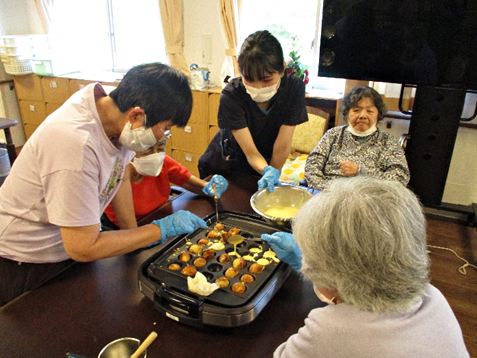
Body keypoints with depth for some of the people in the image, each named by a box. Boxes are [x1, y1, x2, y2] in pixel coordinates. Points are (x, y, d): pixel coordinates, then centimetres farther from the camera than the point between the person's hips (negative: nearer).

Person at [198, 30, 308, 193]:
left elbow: (283, 145, -22)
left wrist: (273, 175, -19)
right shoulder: (231, 95, -30)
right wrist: (268, 172, -47)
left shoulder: (294, 88, -25)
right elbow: (250, 152, -30)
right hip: (223, 165, -1)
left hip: (267, 162, 1)